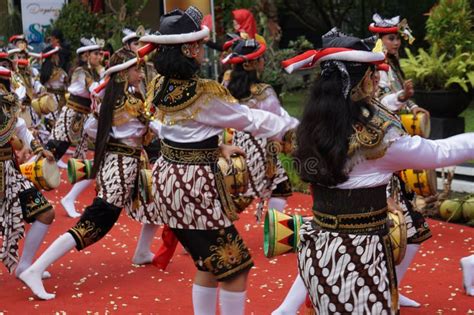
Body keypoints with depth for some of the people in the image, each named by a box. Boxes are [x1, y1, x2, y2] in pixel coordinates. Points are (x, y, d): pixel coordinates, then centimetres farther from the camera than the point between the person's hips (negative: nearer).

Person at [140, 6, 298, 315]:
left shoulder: (160, 86, 3)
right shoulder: (206, 93, -18)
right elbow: (252, 119, -10)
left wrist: (215, 148, 19)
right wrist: (298, 126, 1)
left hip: (168, 178, 8)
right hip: (195, 185, -8)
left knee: (210, 262, 20)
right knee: (234, 266, 2)